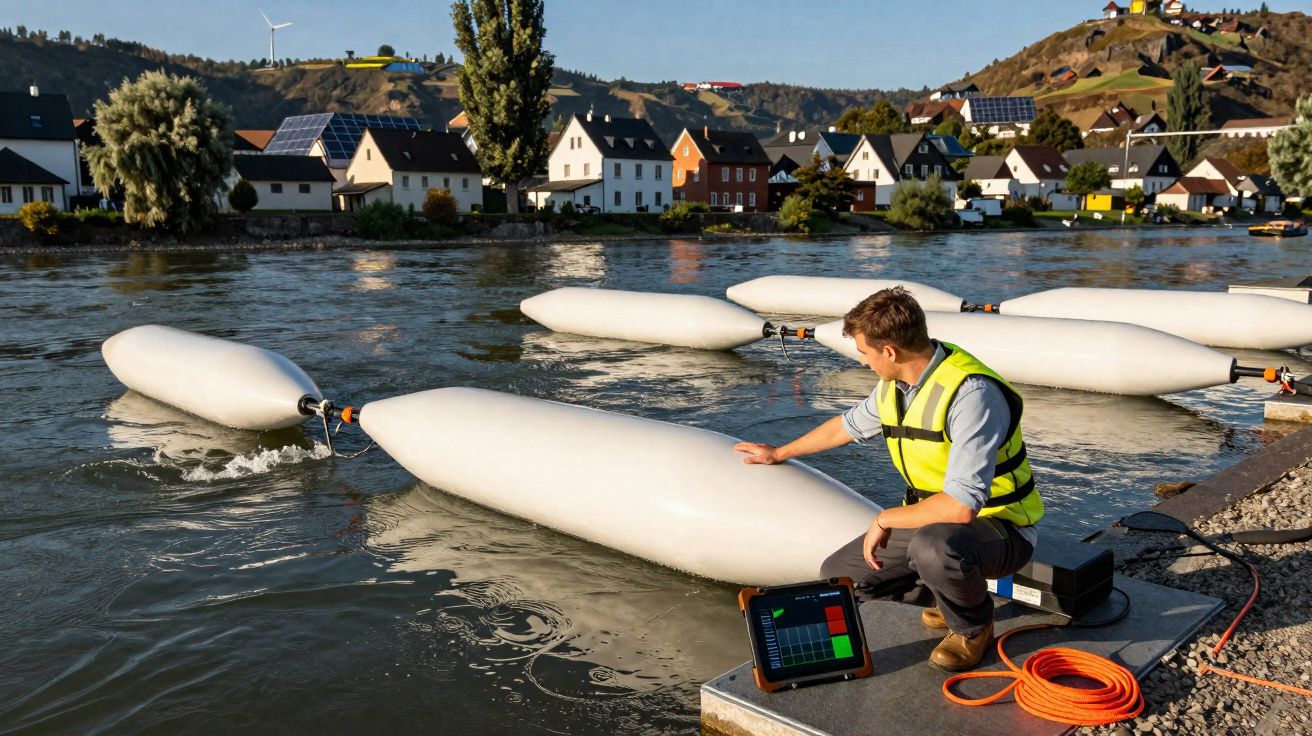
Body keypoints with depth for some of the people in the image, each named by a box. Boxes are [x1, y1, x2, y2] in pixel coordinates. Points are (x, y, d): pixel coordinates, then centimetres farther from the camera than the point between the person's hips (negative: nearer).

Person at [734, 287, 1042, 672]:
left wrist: (886, 519, -21)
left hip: (999, 528, -8)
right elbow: (850, 424, 21)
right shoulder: (895, 385, -1)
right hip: (933, 520, 8)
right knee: (838, 575, 1)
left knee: (932, 545, -40)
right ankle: (952, 595, 18)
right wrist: (779, 453, 34)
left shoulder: (970, 394, -29)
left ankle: (974, 626, -6)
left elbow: (961, 506, -36)